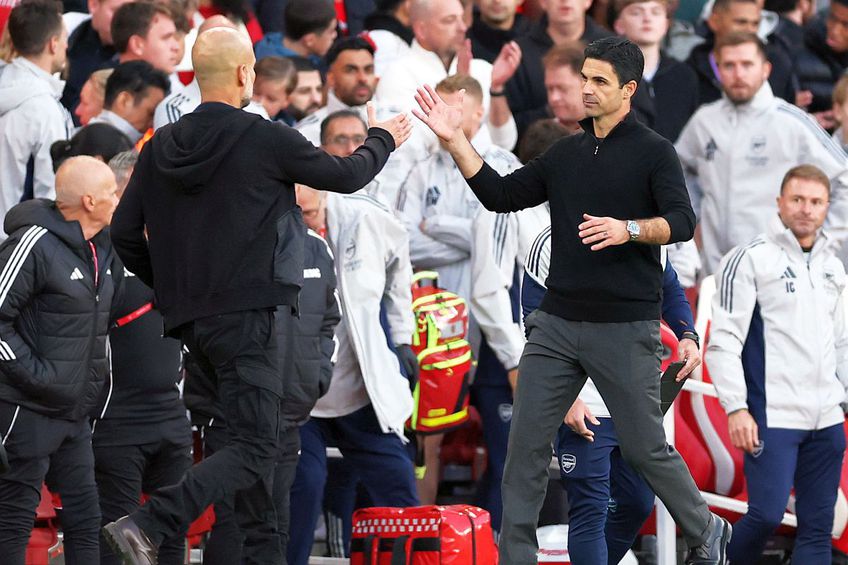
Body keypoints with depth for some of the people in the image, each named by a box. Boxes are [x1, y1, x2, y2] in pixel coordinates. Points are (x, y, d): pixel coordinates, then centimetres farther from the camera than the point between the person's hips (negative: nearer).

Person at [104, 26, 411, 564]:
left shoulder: (161, 147, 6)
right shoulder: (266, 138, -10)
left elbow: (125, 234, 8)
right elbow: (346, 176, 3)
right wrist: (382, 141, 24)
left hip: (190, 318, 8)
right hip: (246, 315, -8)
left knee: (253, 434, 20)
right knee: (255, 449, -10)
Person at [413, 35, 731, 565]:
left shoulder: (653, 152, -4)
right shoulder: (567, 153, 12)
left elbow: (682, 221, -16)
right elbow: (501, 194, 12)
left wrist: (628, 229, -33)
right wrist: (456, 140, 3)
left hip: (625, 330, -5)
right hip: (558, 324, 5)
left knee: (645, 449, 3)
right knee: (526, 444, -2)